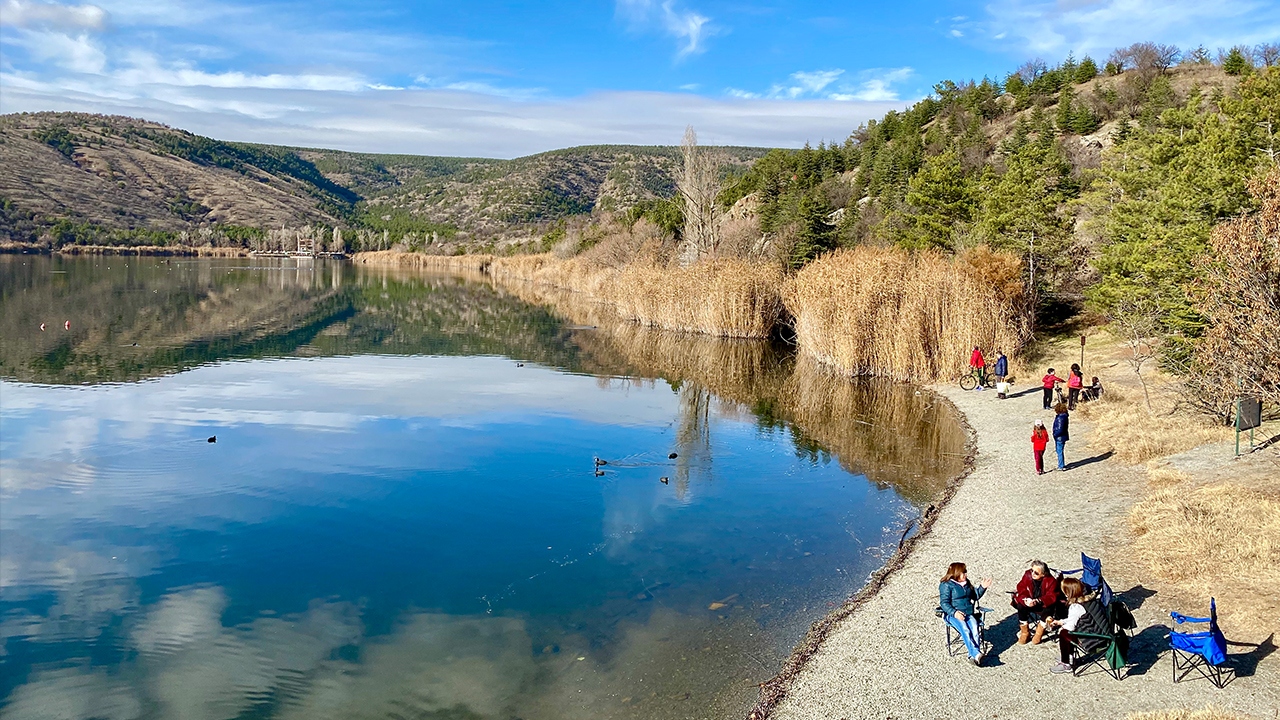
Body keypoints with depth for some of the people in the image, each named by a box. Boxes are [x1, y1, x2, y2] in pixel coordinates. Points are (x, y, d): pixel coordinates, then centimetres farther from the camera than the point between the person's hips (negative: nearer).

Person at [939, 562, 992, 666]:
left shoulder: (966, 584, 20)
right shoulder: (946, 585, -2)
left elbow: (975, 596, 33)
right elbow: (944, 603, -9)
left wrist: (982, 588, 15)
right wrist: (954, 613, -25)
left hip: (968, 613, 5)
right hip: (952, 615, -5)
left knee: (974, 629, -28)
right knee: (965, 630, -34)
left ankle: (973, 657, -37)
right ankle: (976, 654, -45)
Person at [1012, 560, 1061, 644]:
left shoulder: (1050, 581, -18)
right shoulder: (1027, 576, -12)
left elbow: (1051, 597, -24)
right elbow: (1020, 591, -11)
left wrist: (1037, 601, -40)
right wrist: (1025, 600, -34)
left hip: (1044, 606, -2)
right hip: (1029, 604, 2)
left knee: (1048, 609, -33)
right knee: (1021, 606, -26)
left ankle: (1039, 633, -15)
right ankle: (1024, 632, -7)